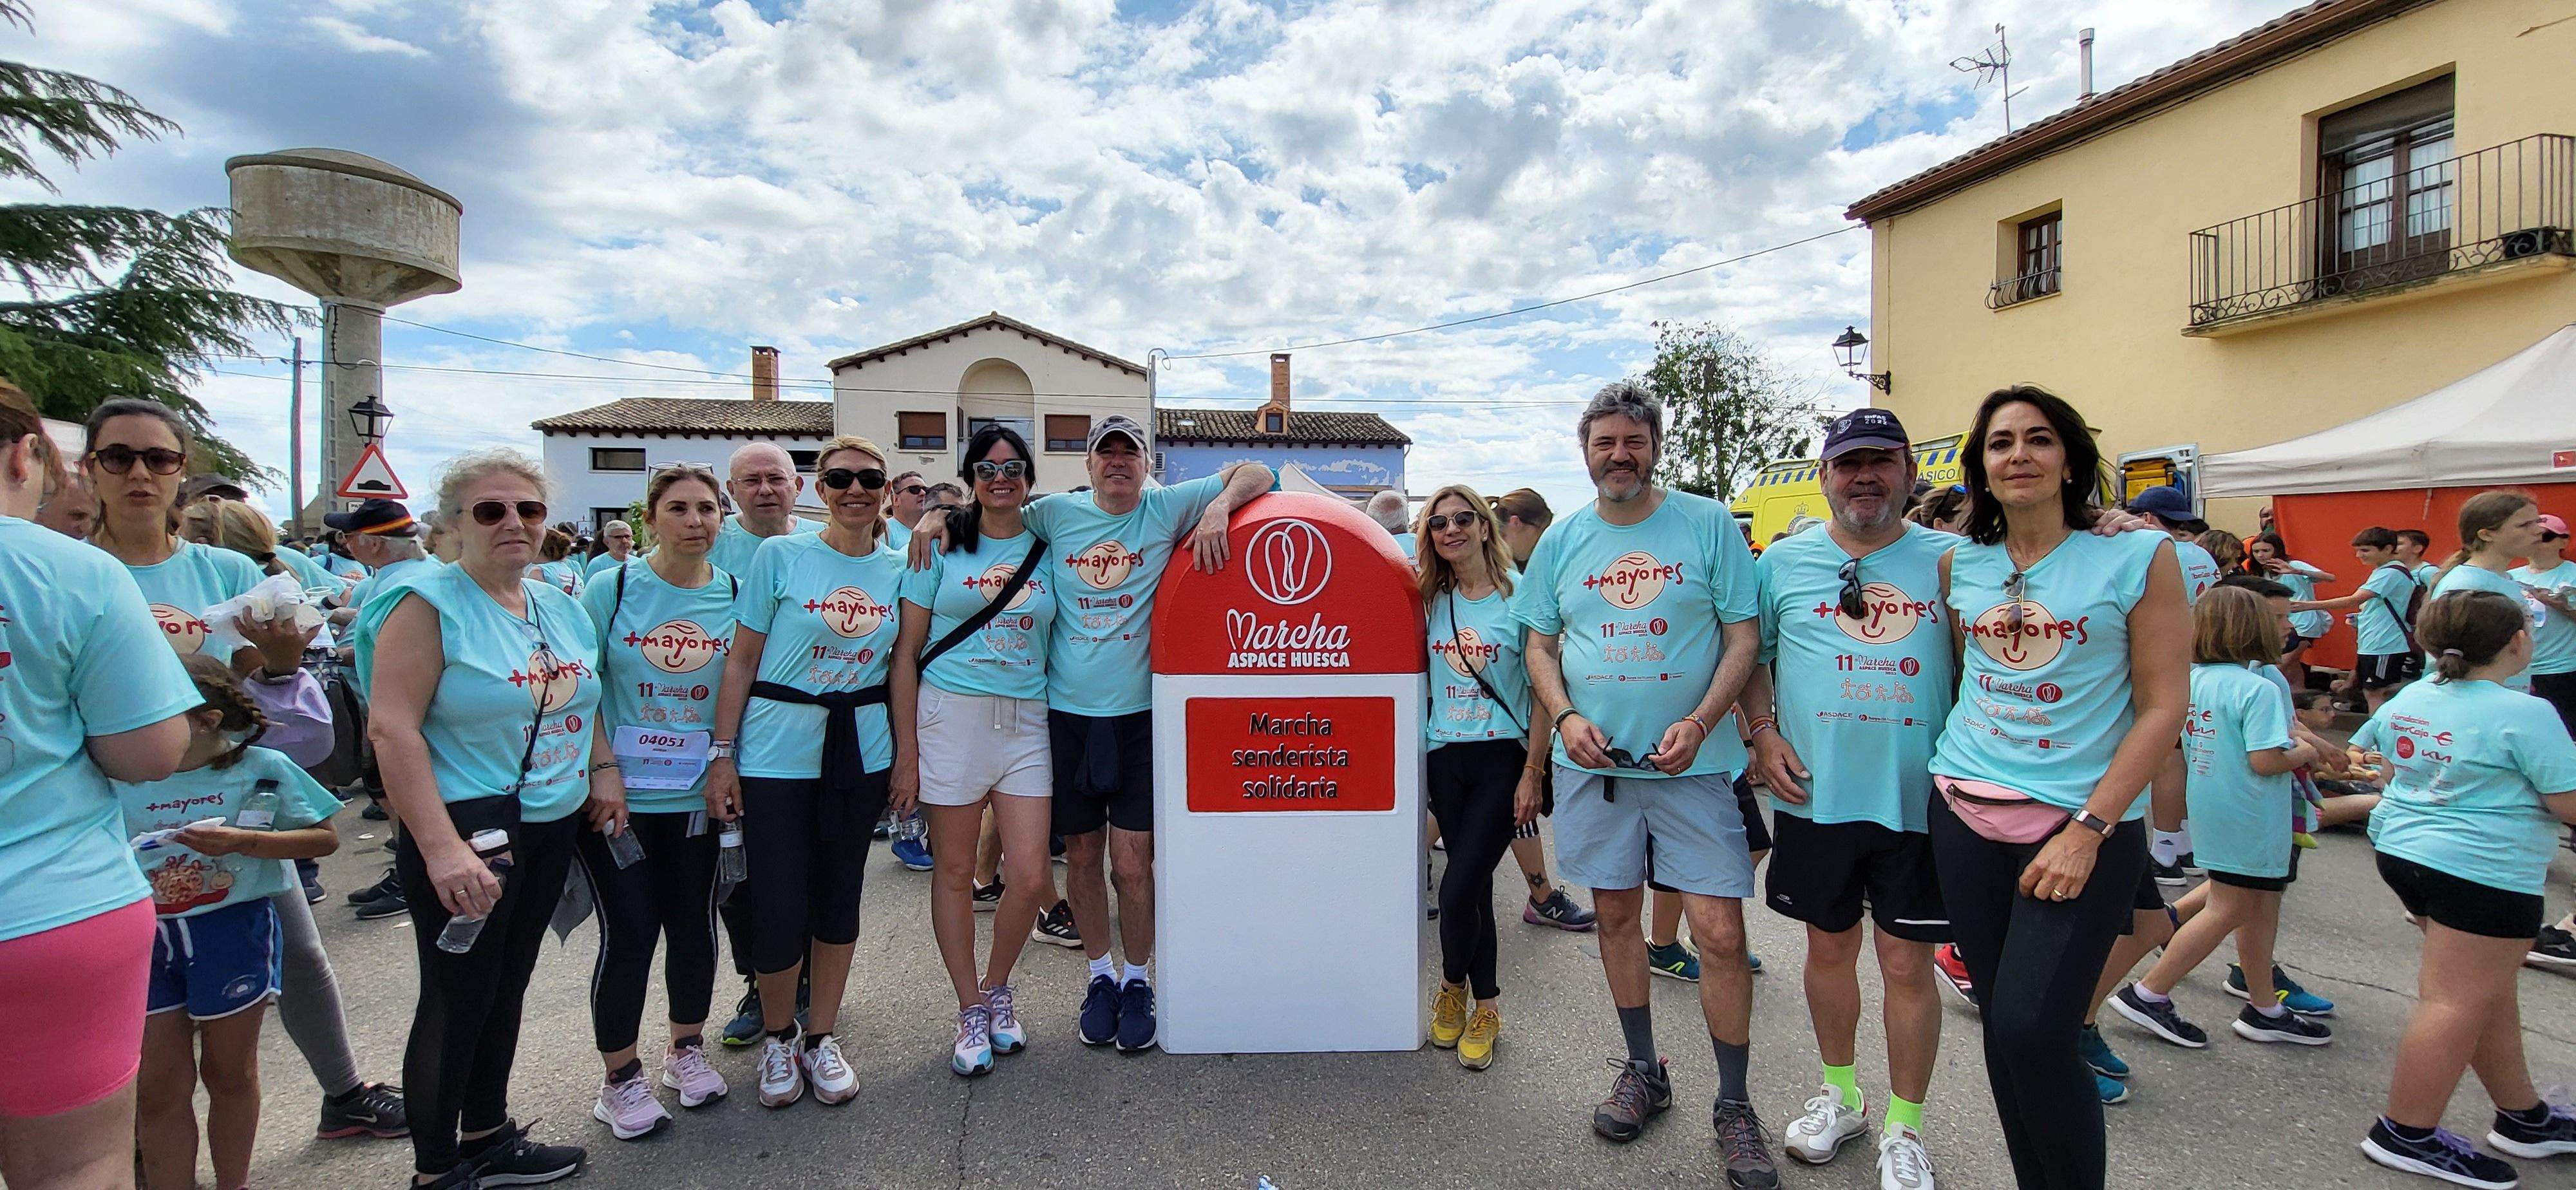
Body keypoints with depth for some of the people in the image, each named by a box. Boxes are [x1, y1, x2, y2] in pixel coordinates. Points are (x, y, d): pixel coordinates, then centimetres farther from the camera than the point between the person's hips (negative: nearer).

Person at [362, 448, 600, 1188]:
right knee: (457, 1001, 4)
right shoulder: (428, 605, -12)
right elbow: (391, 729, -19)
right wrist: (442, 847, -25)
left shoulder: (561, 607, 8)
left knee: (507, 987, 19)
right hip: (468, 831, -7)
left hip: (553, 827, 7)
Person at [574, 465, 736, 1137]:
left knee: (694, 924, 11)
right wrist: (604, 769, -11)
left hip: (700, 796, 2)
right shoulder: (612, 589, -4)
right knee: (629, 934, 2)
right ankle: (620, 1078, 22)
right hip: (618, 795, -2)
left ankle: (686, 1050, 34)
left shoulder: (736, 595, 1)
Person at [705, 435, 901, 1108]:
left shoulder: (898, 569, 5)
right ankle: (778, 1037, 26)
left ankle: (821, 1037, 29)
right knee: (779, 906, -1)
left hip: (862, 750, 3)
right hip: (778, 753, -3)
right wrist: (722, 753, -6)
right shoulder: (780, 556, -5)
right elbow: (742, 660, -2)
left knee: (840, 898, 11)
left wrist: (907, 756, 6)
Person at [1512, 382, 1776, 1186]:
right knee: (1617, 914, 13)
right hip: (1593, 761, 3)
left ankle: (1735, 1106, 17)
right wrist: (1565, 716, -8)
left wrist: (1699, 722, -16)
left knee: (1721, 933, -3)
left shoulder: (1708, 524, -2)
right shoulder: (1561, 539, 6)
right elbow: (1539, 644, 10)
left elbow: (1744, 636, -3)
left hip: (1693, 761, -3)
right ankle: (1643, 1072, 33)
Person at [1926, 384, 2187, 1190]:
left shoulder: (2138, 557, -4)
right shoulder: (1960, 566, 7)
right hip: (1968, 815, 4)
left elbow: (2164, 706, -7)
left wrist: (2088, 829, -12)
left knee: (2031, 1032, -10)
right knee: (2002, 1024, 10)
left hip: (2085, 824, -4)